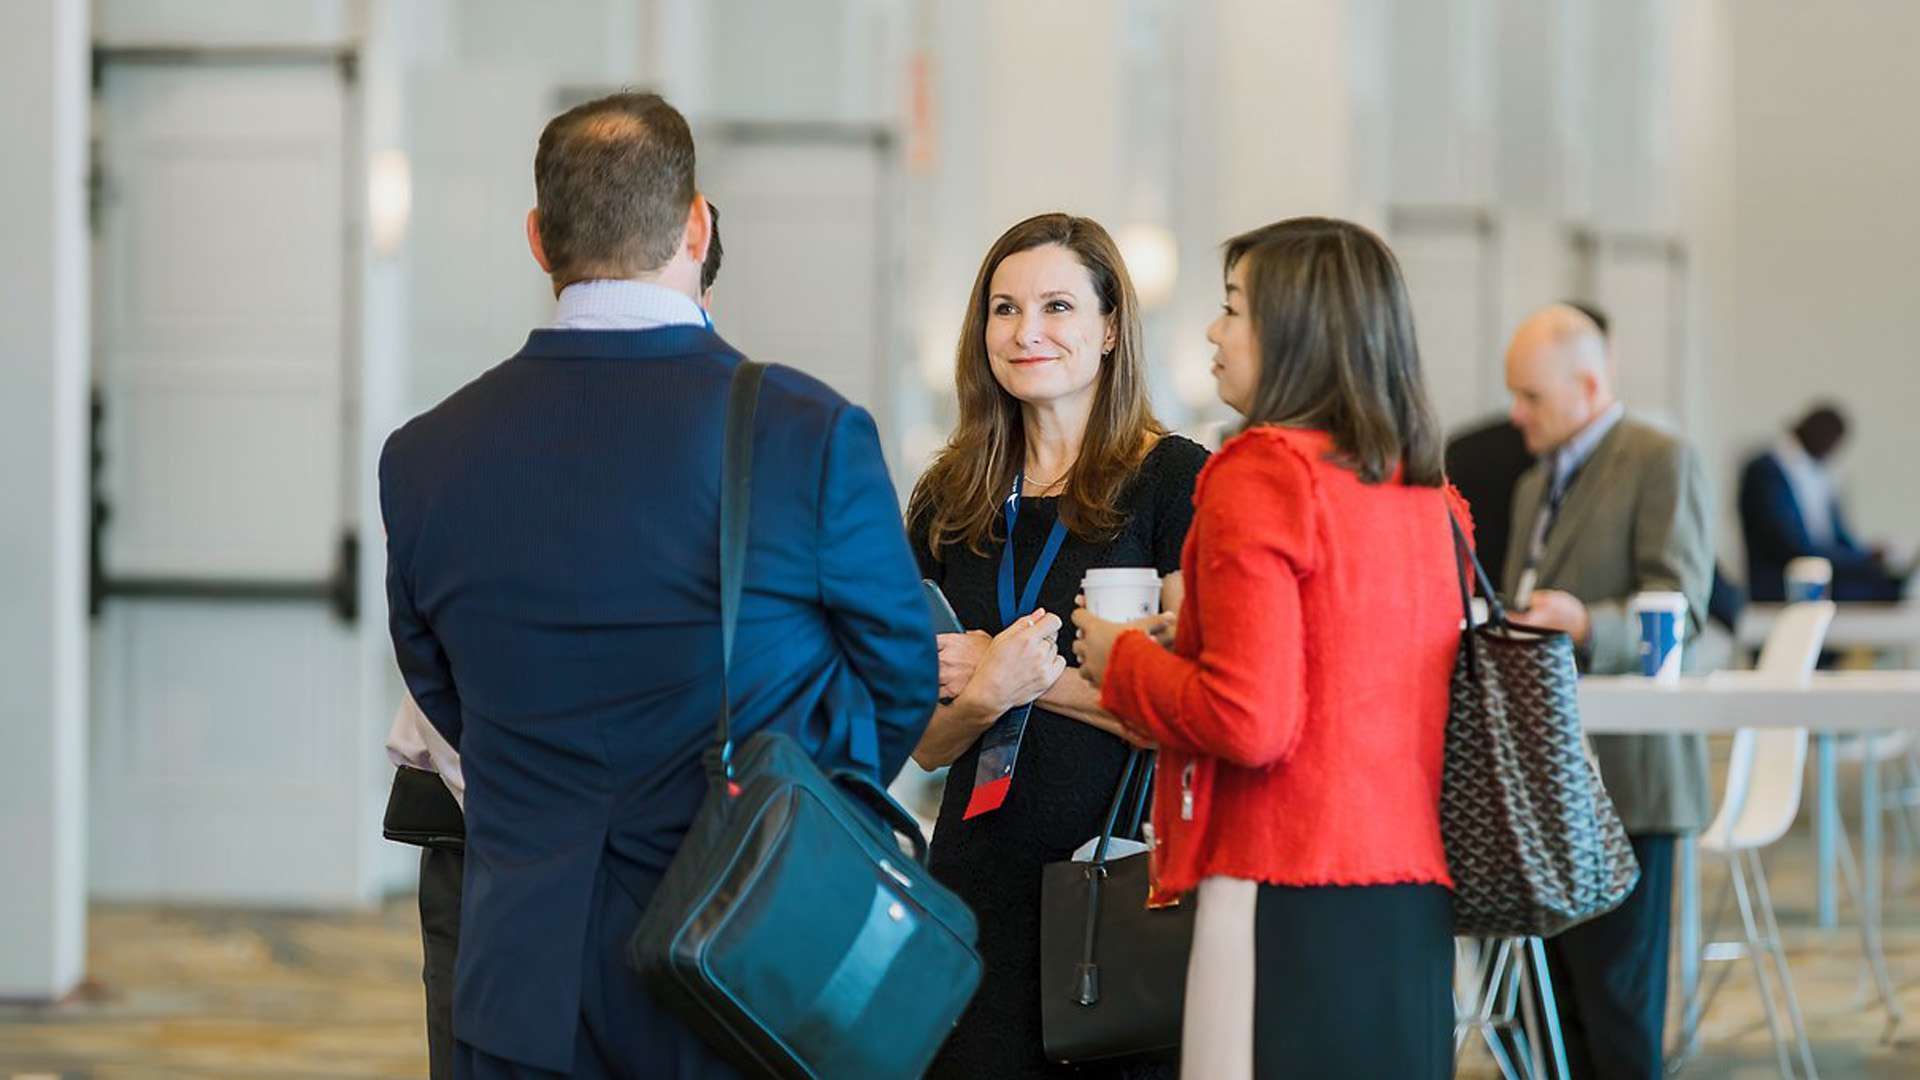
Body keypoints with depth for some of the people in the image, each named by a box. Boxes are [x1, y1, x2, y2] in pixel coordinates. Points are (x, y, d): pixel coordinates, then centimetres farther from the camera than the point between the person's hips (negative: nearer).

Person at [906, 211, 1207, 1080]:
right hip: (982, 875, 4)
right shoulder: (948, 503, 11)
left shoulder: (1172, 479, -4)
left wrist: (1039, 678, -14)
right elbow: (928, 742, 12)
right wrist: (987, 693, -9)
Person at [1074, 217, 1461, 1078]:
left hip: (1287, 899, -8)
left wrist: (1122, 660, 1)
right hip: (1415, 909, 8)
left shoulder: (1260, 473, -9)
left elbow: (1248, 722, -16)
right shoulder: (1431, 496, 13)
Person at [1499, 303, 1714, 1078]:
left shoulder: (1662, 463, -6)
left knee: (1616, 1003, -8)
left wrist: (1586, 626, -32)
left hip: (1623, 780, -8)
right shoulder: (1536, 485, 22)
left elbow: (1679, 608, -15)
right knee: (1562, 1003, 7)